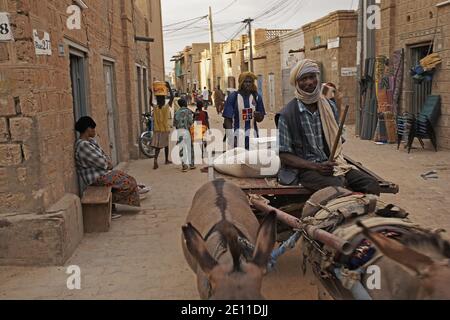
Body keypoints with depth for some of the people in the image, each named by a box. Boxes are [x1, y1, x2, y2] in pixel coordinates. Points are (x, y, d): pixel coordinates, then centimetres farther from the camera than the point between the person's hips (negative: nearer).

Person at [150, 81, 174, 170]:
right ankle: (167, 160, 28)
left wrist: (151, 92, 17)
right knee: (166, 145, 14)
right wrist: (169, 88, 0)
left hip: (157, 130, 2)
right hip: (165, 129, -1)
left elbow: (150, 102, 17)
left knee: (157, 146, 1)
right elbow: (172, 97, -4)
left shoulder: (155, 108, -4)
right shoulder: (167, 107, -11)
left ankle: (155, 160, -20)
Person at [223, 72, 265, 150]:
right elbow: (228, 119, -2)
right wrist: (231, 137, -11)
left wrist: (257, 116, -11)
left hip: (252, 136, 3)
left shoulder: (257, 97, 7)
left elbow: (260, 119, 13)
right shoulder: (233, 96, -1)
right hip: (237, 136, -3)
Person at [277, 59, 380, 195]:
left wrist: (335, 163, -5)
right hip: (305, 168, -5)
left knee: (371, 184, -17)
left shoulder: (328, 106, 11)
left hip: (331, 164, 5)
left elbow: (336, 142, 16)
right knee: (338, 187, -33)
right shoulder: (287, 115, -5)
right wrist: (316, 167, -18)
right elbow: (284, 155, -6)